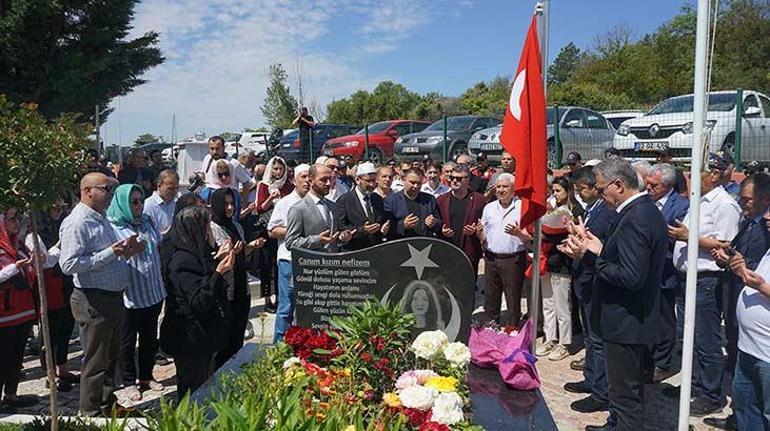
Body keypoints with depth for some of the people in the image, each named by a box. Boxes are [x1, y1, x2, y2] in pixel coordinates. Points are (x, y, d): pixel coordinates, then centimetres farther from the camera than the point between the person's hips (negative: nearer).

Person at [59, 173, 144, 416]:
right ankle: (91, 413, 20)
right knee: (96, 361, 4)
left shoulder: (102, 219, 13)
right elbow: (69, 264, -27)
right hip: (94, 302, -9)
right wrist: (110, 252, -26)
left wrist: (126, 251, 3)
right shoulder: (77, 223, -17)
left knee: (111, 356, 20)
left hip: (115, 298, 9)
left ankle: (108, 403, 36)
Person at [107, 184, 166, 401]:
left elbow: (160, 248, 21)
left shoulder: (147, 222, 9)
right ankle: (130, 382, 24)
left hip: (154, 291, 6)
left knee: (150, 337, 17)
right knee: (128, 339, 9)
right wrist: (127, 250, -22)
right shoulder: (113, 227, -11)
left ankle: (146, 376, 33)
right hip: (130, 294, -6)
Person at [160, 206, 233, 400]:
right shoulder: (183, 262, -22)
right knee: (192, 392, 3)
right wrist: (218, 272, -34)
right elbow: (198, 302, -28)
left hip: (204, 337, 10)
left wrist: (217, 261, 12)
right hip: (190, 342, -10)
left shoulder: (197, 255, 8)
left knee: (202, 387, 20)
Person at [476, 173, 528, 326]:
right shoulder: (489, 208, 10)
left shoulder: (523, 207, -3)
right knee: (490, 300, 11)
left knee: (513, 302, 4)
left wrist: (518, 233, -22)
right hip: (491, 259, 4)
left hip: (513, 260, -4)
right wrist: (479, 232, -8)